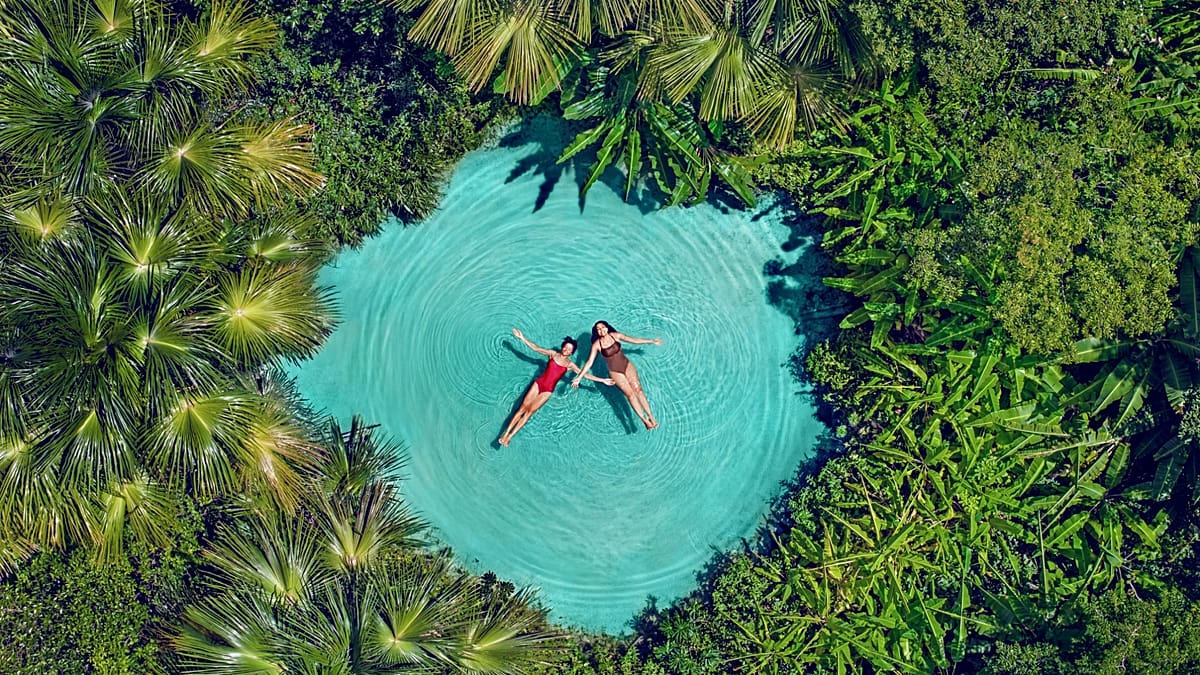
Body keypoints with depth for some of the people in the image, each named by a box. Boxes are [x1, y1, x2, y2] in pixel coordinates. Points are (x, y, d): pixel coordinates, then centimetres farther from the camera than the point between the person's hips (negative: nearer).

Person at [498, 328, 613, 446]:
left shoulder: (570, 365, 2)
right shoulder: (553, 354, 3)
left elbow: (584, 374, 0)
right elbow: (536, 348, 5)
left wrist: (603, 380, -7)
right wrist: (522, 338, -1)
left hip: (548, 390, 0)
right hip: (538, 383, 1)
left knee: (530, 411, -7)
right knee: (523, 407, -7)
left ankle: (510, 436, -6)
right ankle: (505, 433, -5)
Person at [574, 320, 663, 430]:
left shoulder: (615, 336, -4)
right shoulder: (596, 345, -9)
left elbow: (634, 340, 6)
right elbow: (590, 362, -8)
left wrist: (652, 341, 11)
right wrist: (579, 377, -13)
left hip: (627, 366, 2)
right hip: (615, 372, -2)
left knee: (638, 389, -12)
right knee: (630, 393, -14)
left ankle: (651, 417, -13)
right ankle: (644, 420, -17)